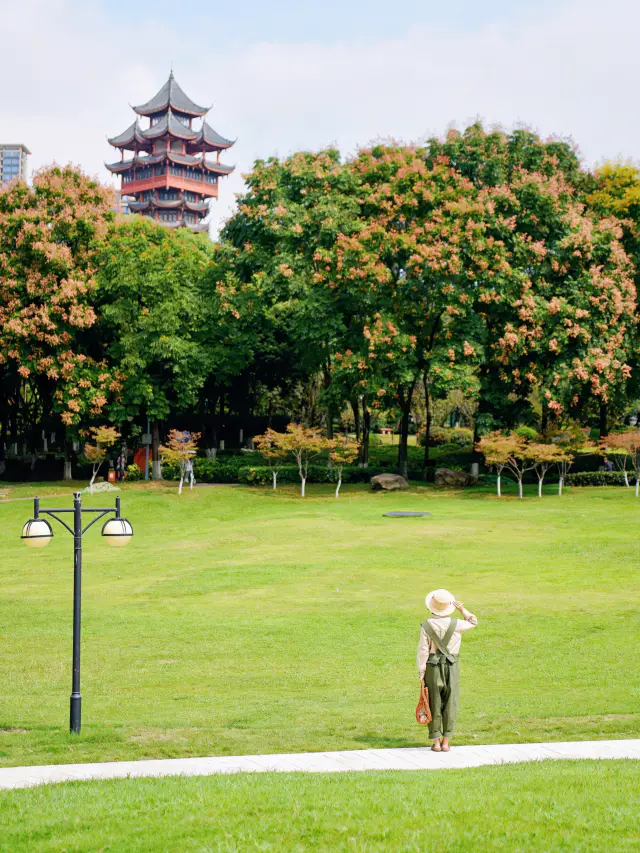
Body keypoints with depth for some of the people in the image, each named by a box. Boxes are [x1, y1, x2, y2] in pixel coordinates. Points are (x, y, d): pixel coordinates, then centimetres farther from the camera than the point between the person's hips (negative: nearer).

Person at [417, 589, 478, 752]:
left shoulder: (426, 626, -11)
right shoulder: (456, 625, -9)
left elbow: (423, 651, -8)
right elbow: (473, 622, 12)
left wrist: (421, 672, 0)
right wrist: (462, 610, 5)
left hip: (432, 667, 0)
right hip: (452, 667, 0)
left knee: (434, 704, 8)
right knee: (450, 704, 8)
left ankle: (436, 742, 10)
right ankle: (446, 742, 8)